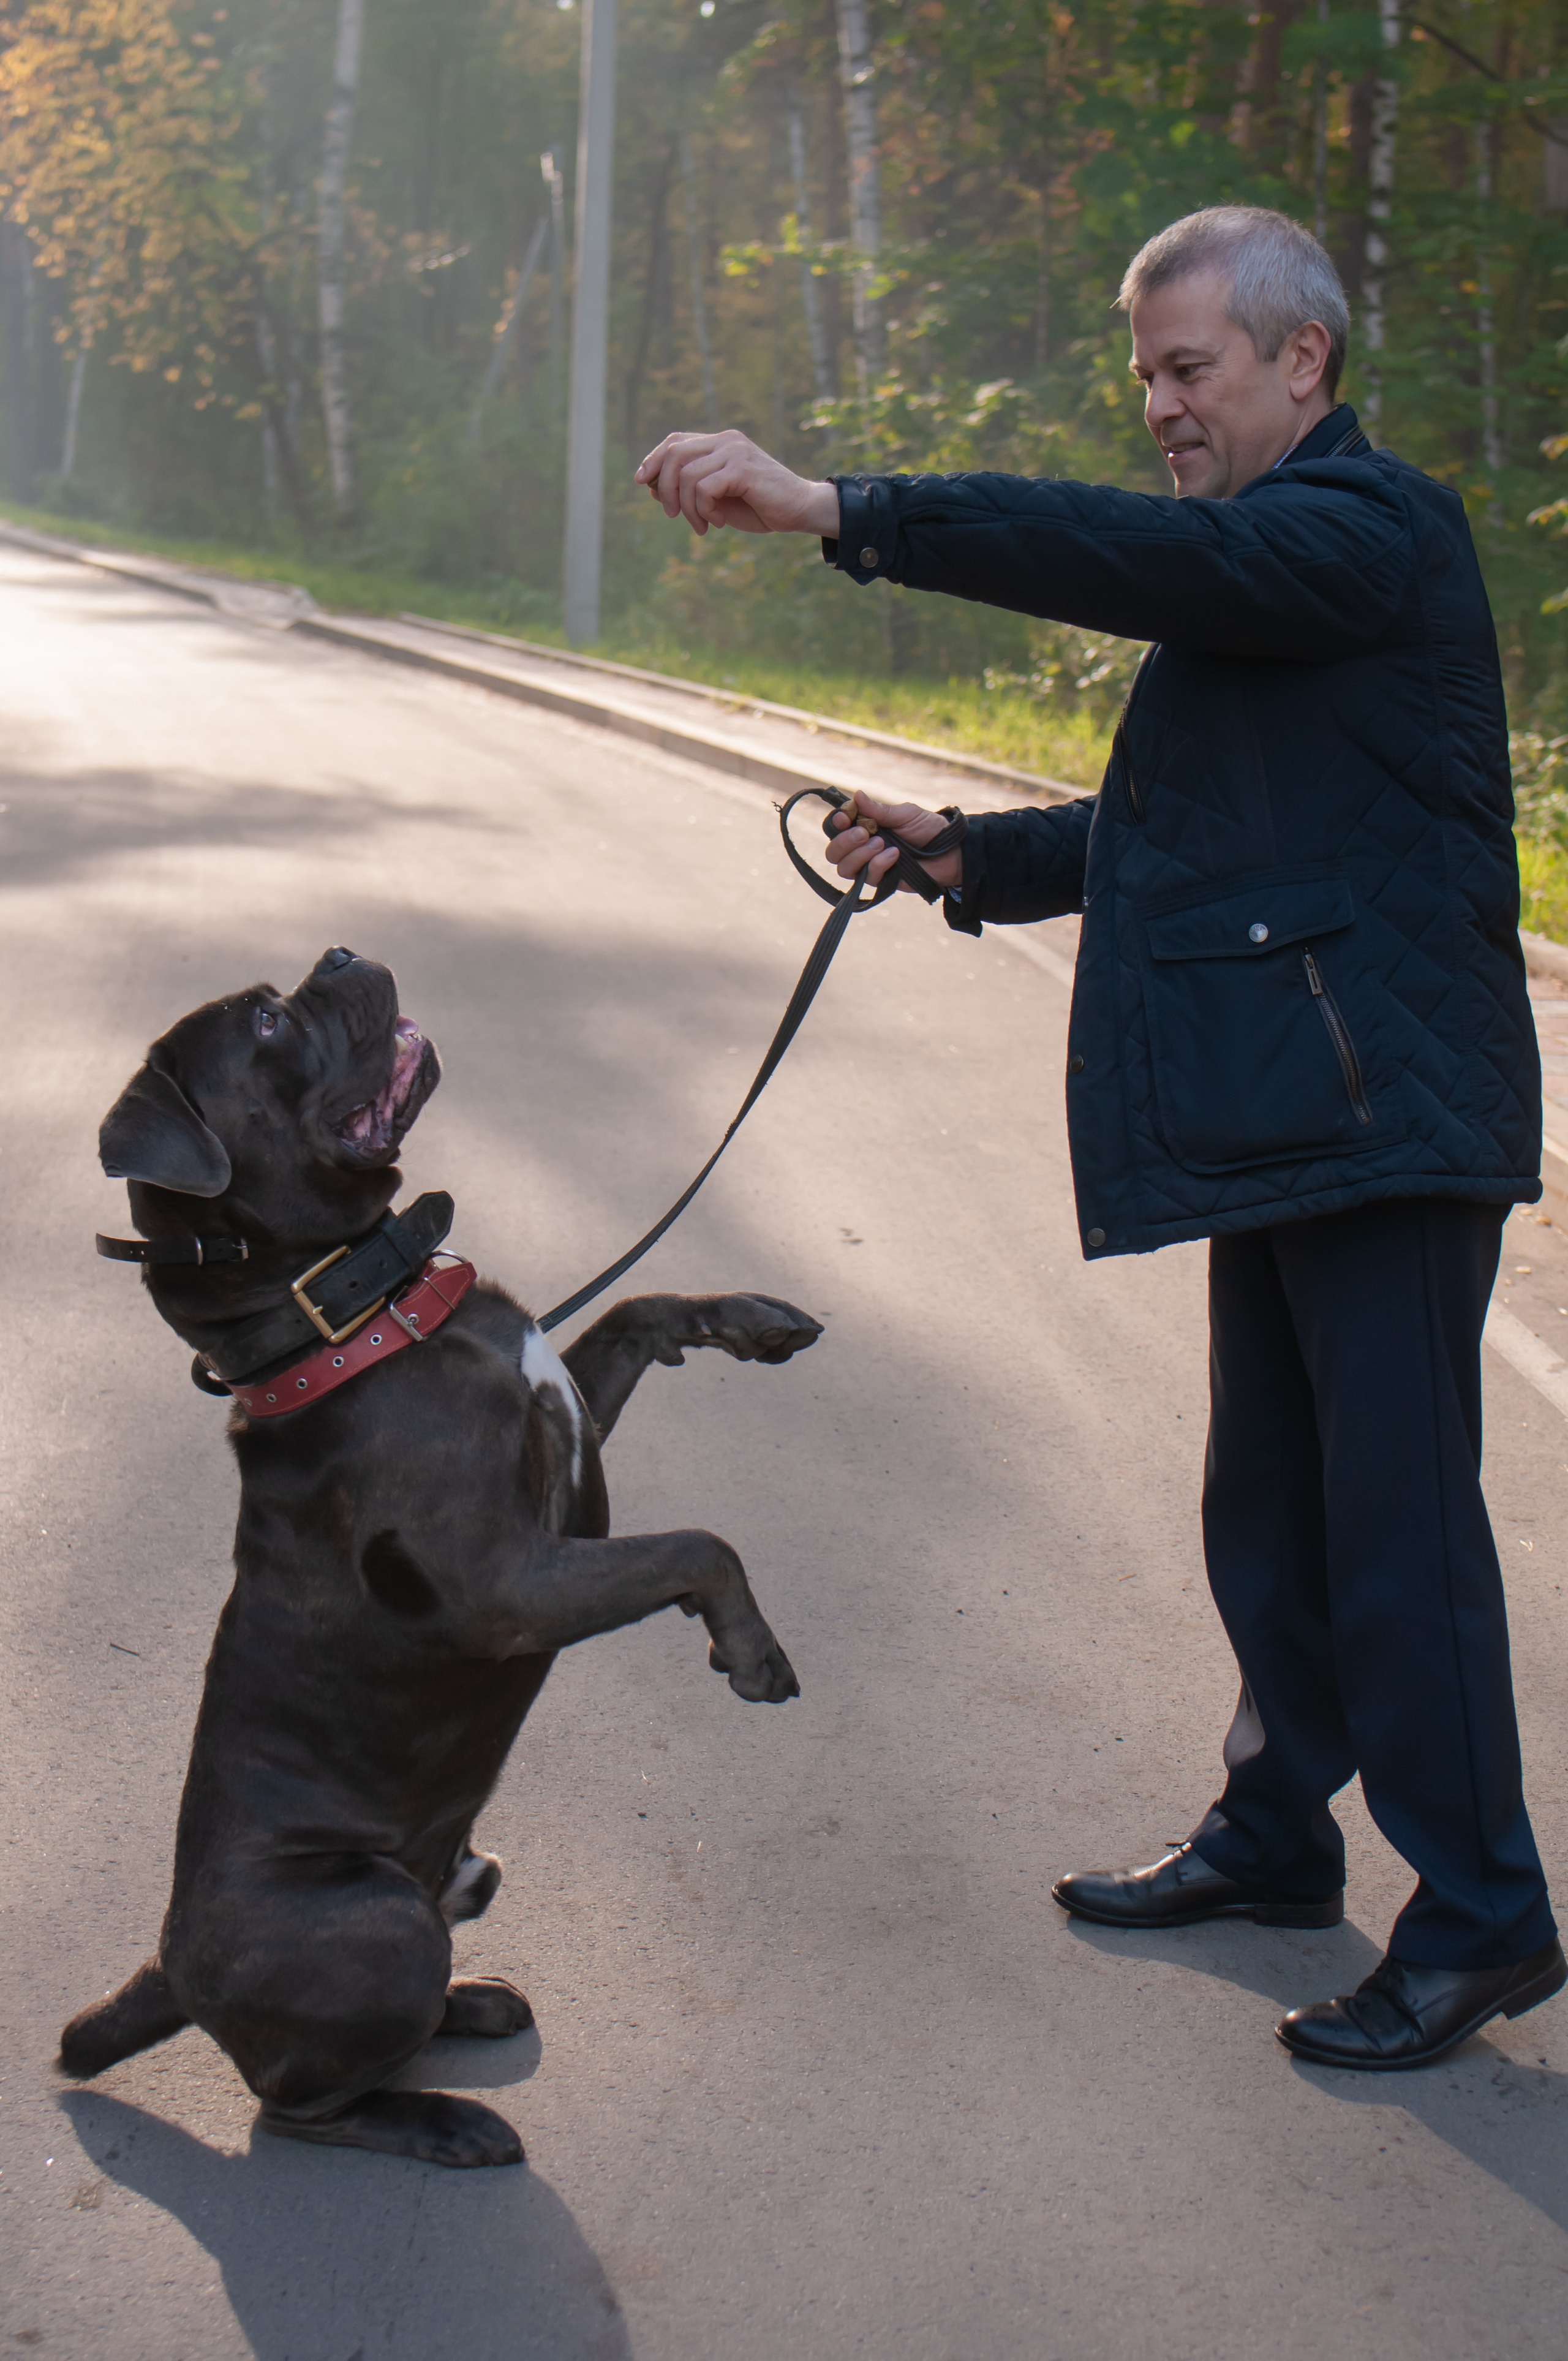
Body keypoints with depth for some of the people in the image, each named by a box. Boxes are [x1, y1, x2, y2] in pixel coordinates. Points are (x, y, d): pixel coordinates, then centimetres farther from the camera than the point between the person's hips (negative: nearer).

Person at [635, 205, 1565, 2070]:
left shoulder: (1370, 525, -10)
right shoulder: (1256, 559, 21)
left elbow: (1137, 555, -27)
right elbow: (1171, 833, 23)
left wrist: (834, 510, -30)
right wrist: (968, 859, 10)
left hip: (1381, 1109, -10)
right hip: (1279, 1117, 10)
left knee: (1398, 1516, -6)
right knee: (1269, 1501, 17)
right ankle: (1274, 1834, 32)